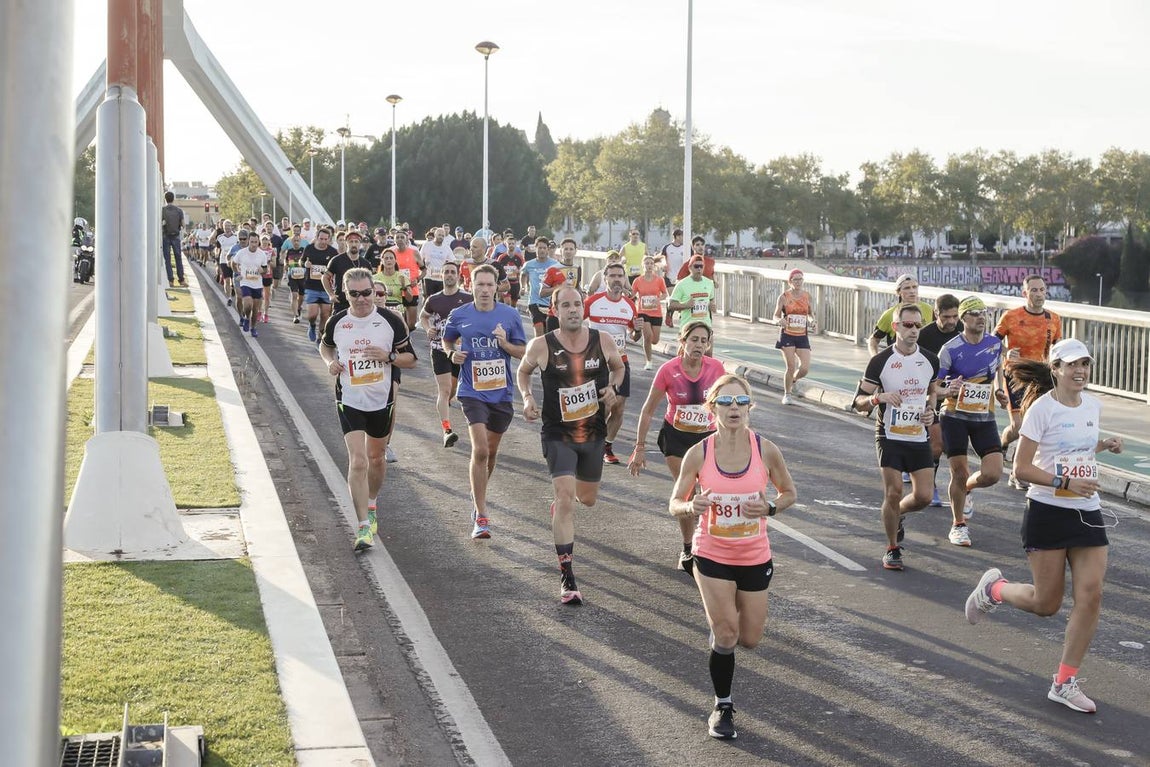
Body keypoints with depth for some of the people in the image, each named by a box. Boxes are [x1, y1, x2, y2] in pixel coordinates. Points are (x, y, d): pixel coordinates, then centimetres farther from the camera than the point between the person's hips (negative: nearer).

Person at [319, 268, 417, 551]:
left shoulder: (390, 321, -7)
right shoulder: (337, 322, -3)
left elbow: (411, 359, -1)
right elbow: (325, 346, 19)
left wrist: (389, 356, -20)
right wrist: (330, 362, -2)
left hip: (382, 400, 1)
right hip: (349, 401, -1)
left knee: (376, 458, 17)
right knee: (357, 461, -13)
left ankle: (371, 506, 44)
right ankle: (364, 526, -13)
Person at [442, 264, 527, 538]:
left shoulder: (510, 315, -2)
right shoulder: (459, 315, -2)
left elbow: (524, 353, 3)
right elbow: (447, 340, 17)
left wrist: (505, 343, -16)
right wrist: (453, 354, -4)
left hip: (502, 393, 2)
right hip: (472, 392, -2)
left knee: (491, 451, 15)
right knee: (480, 449, -16)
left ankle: (479, 493, 42)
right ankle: (481, 517, -13)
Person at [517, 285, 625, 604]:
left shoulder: (602, 342, -4)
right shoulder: (541, 346, -10)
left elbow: (618, 366, 15)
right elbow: (523, 371, 10)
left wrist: (613, 387, -5)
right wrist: (527, 398, -8)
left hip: (594, 434, 4)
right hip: (558, 435, -4)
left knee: (588, 499, 18)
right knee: (566, 500, -16)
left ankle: (560, 502, 58)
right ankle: (566, 578, -11)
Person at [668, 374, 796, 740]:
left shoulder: (766, 450, -10)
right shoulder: (699, 454, -11)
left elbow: (789, 493, 5)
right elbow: (674, 503, -2)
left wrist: (770, 508, -17)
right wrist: (692, 507, -25)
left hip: (755, 558, 2)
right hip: (712, 556, -2)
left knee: (749, 640, 10)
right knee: (726, 635, -7)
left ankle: (725, 614, 47)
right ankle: (722, 707, 15)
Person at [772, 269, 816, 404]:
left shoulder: (807, 296, 4)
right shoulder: (784, 296, -3)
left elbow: (811, 314, 16)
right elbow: (776, 316, 2)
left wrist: (811, 321, -7)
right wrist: (780, 320, -21)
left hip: (803, 337, 3)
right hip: (787, 336, -3)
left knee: (805, 369, -6)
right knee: (791, 367, -8)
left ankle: (793, 380, 28)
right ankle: (787, 394, 12)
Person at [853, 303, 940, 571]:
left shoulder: (930, 360, 5)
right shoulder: (880, 361, -8)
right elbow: (859, 402, -5)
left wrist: (930, 410, 4)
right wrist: (878, 398, -25)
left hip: (919, 438, 4)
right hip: (889, 437, -4)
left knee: (923, 496, -1)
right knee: (893, 493, -7)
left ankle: (895, 513, 34)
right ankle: (892, 549, 11)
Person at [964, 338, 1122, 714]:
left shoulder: (1093, 405, 8)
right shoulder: (1042, 408, -12)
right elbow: (1022, 467, -13)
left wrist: (1105, 444, 6)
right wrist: (1066, 483, -23)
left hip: (1088, 513, 6)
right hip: (1048, 512, -5)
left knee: (1090, 596, -5)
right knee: (1046, 604, 1)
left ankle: (1065, 683, 6)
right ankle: (993, 588, 33)